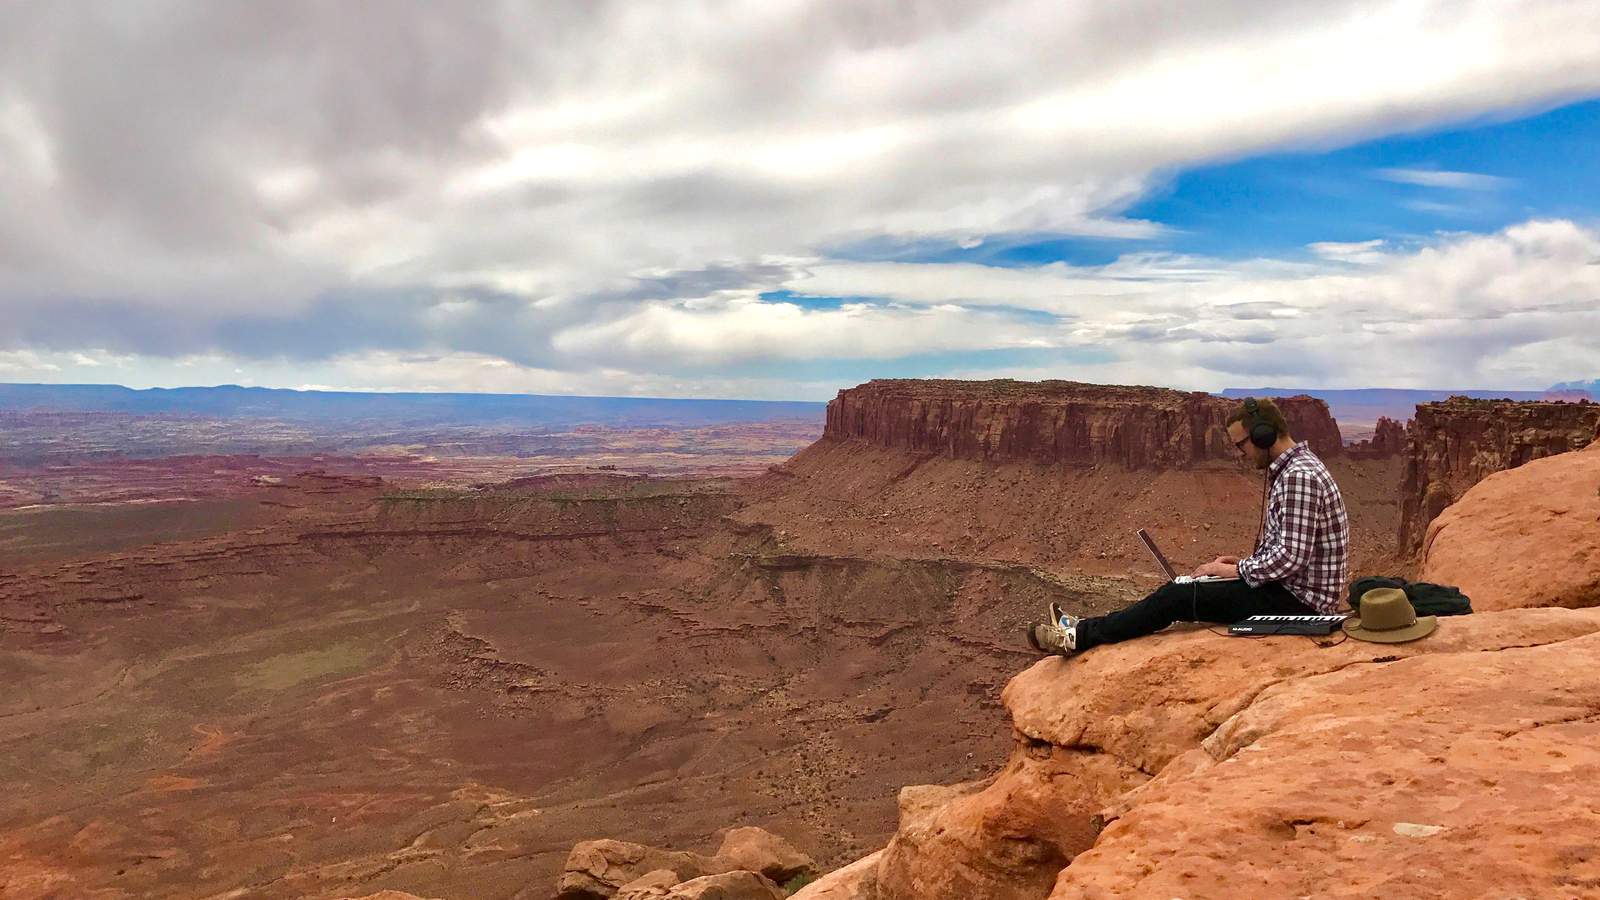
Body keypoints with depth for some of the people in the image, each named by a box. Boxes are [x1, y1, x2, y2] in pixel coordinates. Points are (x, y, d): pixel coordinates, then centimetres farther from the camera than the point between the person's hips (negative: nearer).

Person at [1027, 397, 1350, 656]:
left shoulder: (1299, 476, -22)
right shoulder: (1291, 468, 13)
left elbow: (1290, 558, -26)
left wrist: (1235, 570, -13)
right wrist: (1242, 563, 8)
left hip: (1298, 599, -10)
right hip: (1293, 588, 10)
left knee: (1176, 597, -10)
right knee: (1181, 589, 11)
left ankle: (1081, 636, 0)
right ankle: (1087, 629, 16)